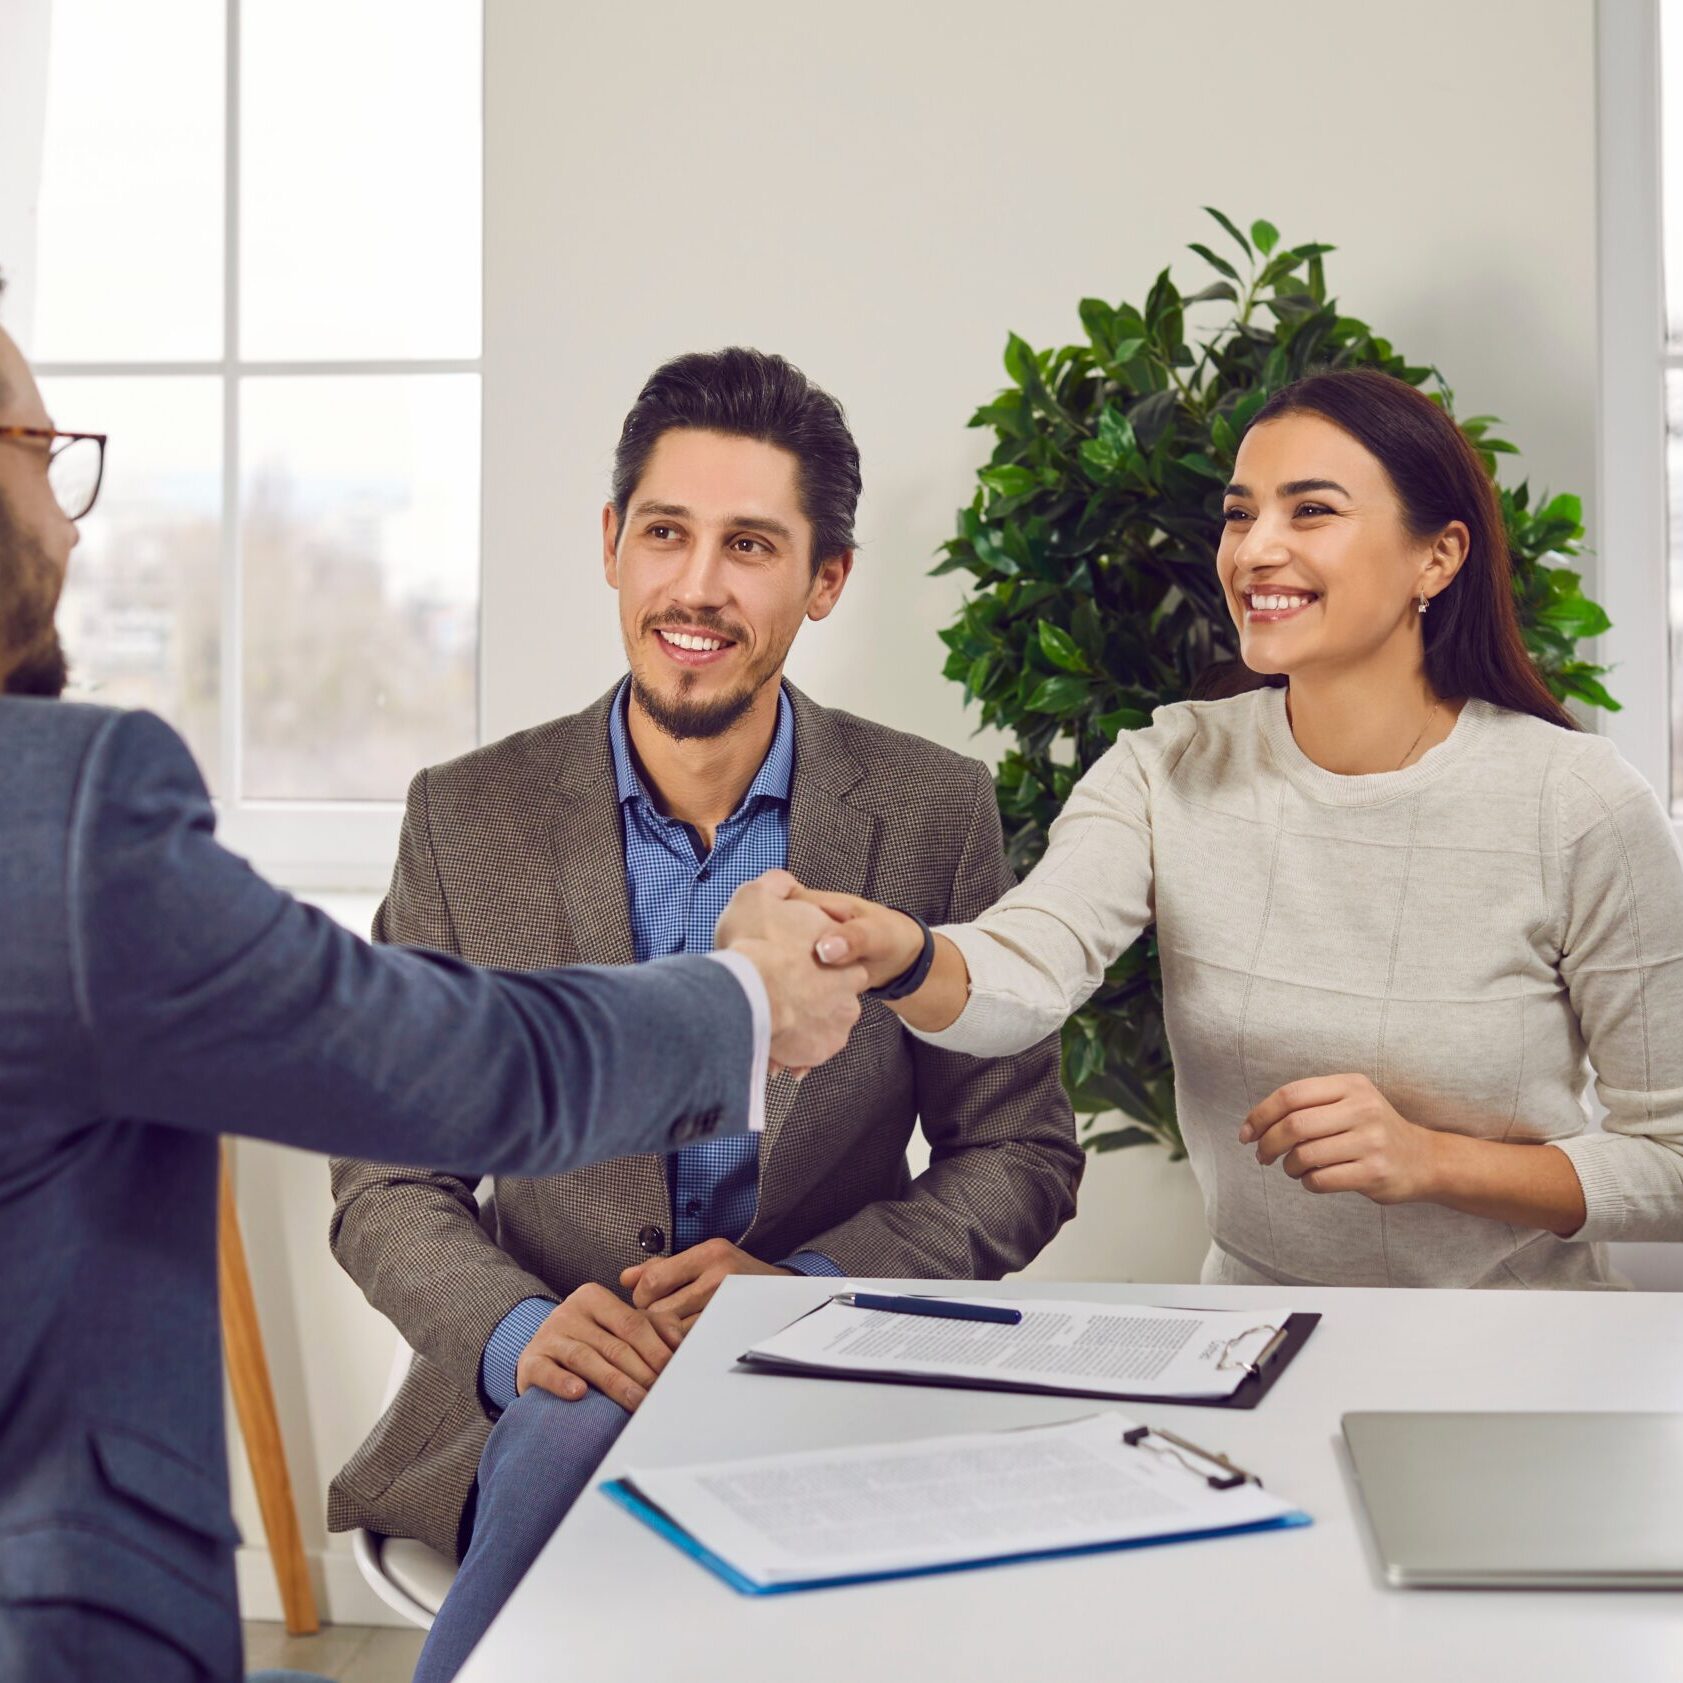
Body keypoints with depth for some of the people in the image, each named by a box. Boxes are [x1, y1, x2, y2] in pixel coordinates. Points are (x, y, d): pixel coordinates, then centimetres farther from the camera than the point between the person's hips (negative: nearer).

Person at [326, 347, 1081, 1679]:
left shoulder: (935, 812, 0)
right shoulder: (468, 817, 1)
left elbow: (1022, 1154, 4)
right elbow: (388, 1181, 2)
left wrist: (807, 1286, -13)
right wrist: (520, 1333, -19)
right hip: (541, 1400, 1)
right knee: (592, 1426, -33)